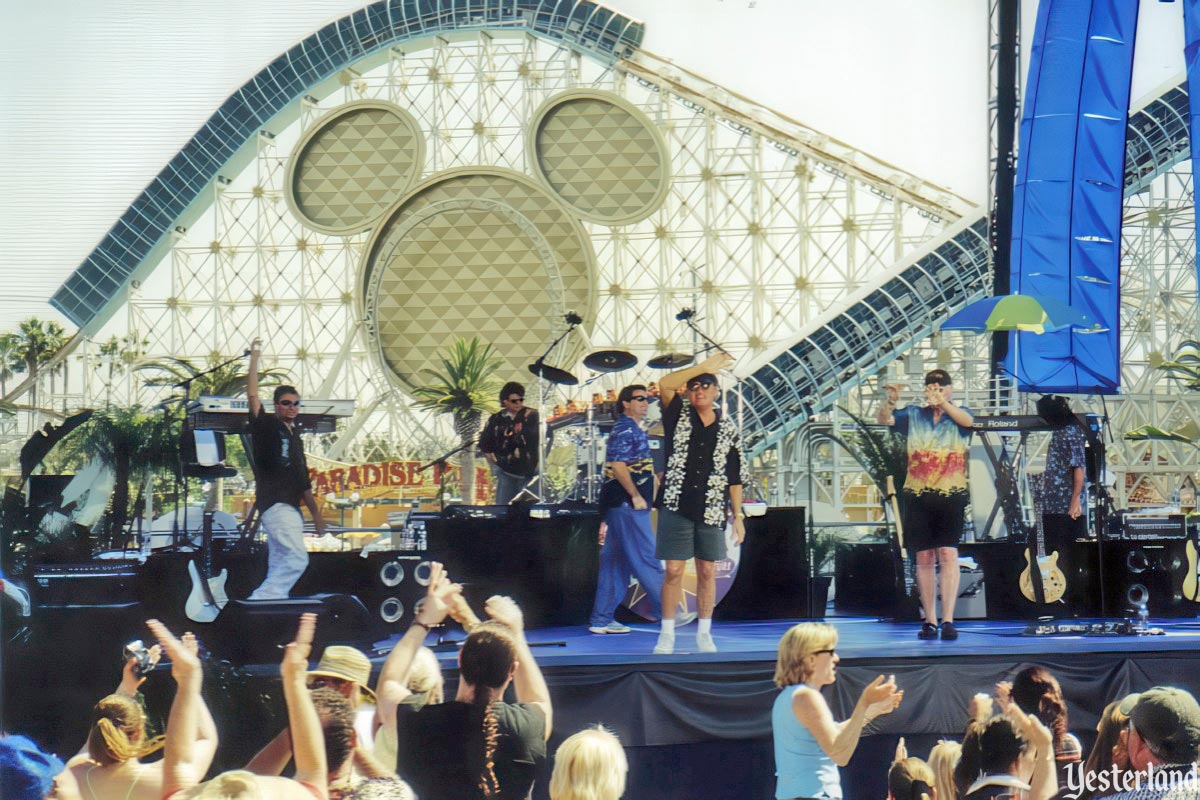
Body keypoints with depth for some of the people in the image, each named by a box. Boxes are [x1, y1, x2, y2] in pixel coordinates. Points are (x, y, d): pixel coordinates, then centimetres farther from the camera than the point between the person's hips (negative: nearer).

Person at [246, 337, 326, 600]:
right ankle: (256, 605, -19)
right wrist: (254, 358, -13)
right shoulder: (267, 425, 0)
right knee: (297, 558, -19)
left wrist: (316, 513, 23)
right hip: (274, 504, -9)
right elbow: (252, 395, -13)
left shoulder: (295, 435, 20)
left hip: (290, 507, 9)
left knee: (280, 568, 6)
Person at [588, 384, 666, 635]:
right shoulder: (624, 429, -11)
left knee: (616, 562, 9)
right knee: (646, 559, -7)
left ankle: (602, 619, 10)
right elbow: (618, 465, -20)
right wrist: (636, 496, -20)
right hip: (627, 504, -10)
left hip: (627, 505, 10)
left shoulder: (634, 430, 20)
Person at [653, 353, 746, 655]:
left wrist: (738, 515, 5)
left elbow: (735, 478, 10)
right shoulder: (679, 416, 6)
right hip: (676, 506, -1)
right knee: (673, 570, -3)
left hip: (711, 511, 1)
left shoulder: (728, 429, 8)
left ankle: (704, 634, 13)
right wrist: (704, 366, -11)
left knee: (707, 571, 5)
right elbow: (666, 384, -12)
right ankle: (667, 635, 2)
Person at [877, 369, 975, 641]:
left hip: (951, 495, -2)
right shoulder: (913, 416, 11)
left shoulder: (959, 414, 6)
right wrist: (889, 401, -23)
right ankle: (929, 621, 8)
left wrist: (942, 402, -35)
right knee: (924, 558, 3)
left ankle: (948, 620, -15)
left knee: (948, 553, -12)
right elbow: (882, 420, -1)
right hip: (918, 495, 2)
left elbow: (967, 420, -17)